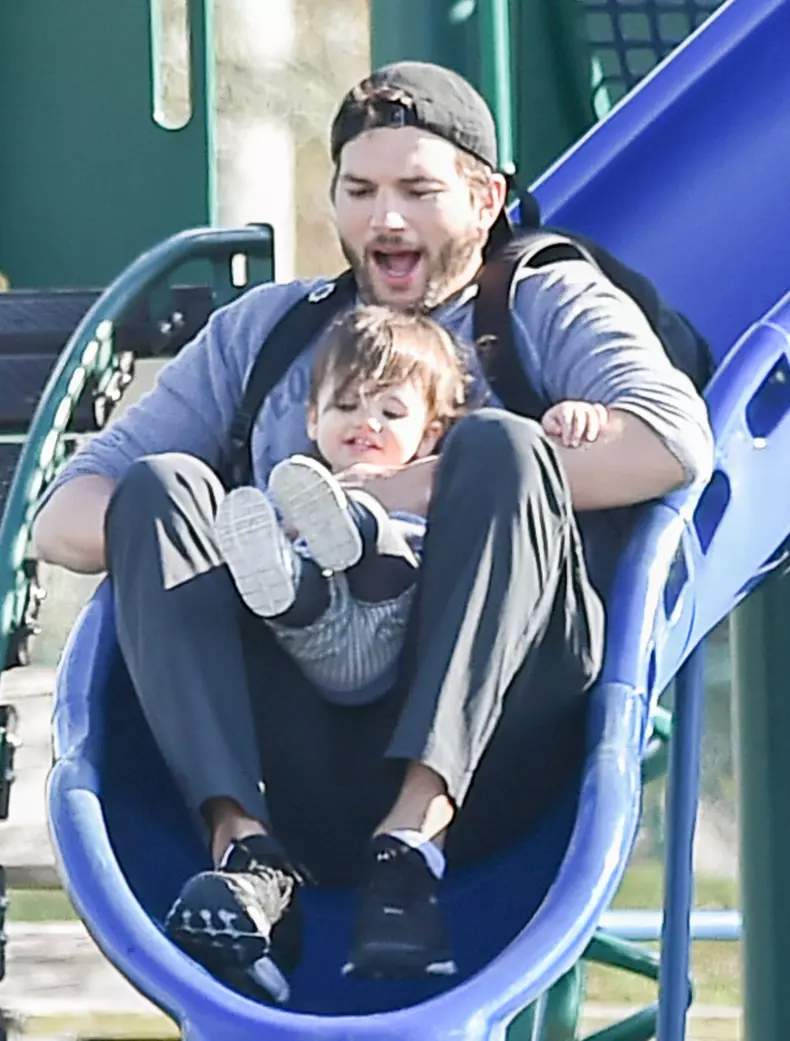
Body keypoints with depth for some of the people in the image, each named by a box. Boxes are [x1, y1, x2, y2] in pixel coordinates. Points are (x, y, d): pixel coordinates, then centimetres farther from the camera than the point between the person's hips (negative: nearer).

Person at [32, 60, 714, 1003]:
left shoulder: (554, 306, 19)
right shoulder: (261, 332, 28)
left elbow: (674, 441, -5)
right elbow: (66, 517, 19)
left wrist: (437, 485, -11)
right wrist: (195, 531, -5)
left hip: (482, 744, -2)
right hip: (293, 757, 3)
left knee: (499, 446, -23)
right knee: (160, 482, -16)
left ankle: (413, 837, -37)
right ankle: (248, 851, -35)